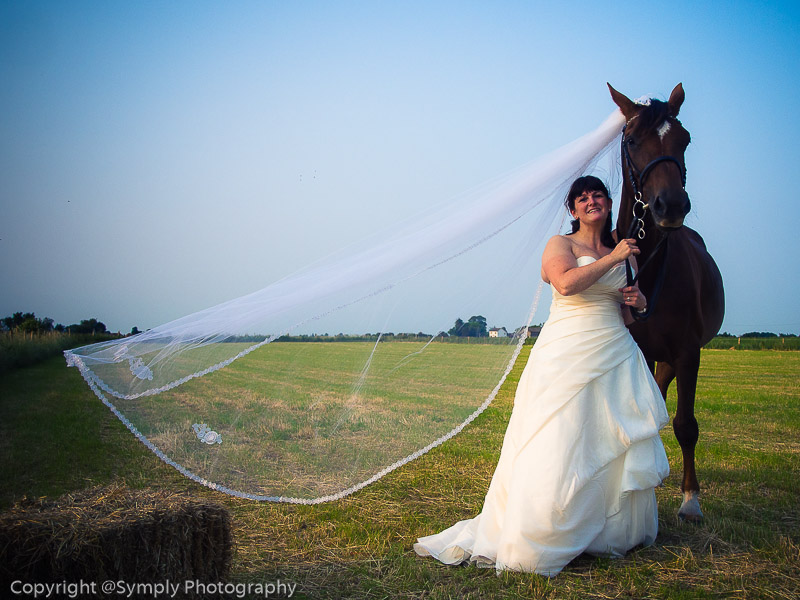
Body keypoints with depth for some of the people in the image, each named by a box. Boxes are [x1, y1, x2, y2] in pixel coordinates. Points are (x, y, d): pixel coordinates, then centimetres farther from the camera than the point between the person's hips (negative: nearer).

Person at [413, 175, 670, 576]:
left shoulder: (624, 253, 17)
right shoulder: (560, 244, 1)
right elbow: (566, 283, -20)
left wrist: (639, 302, 2)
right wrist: (611, 260, -12)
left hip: (616, 355, 6)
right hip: (568, 354, -5)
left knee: (621, 452, 6)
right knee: (557, 447, -7)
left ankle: (617, 531, 25)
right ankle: (527, 539, 3)